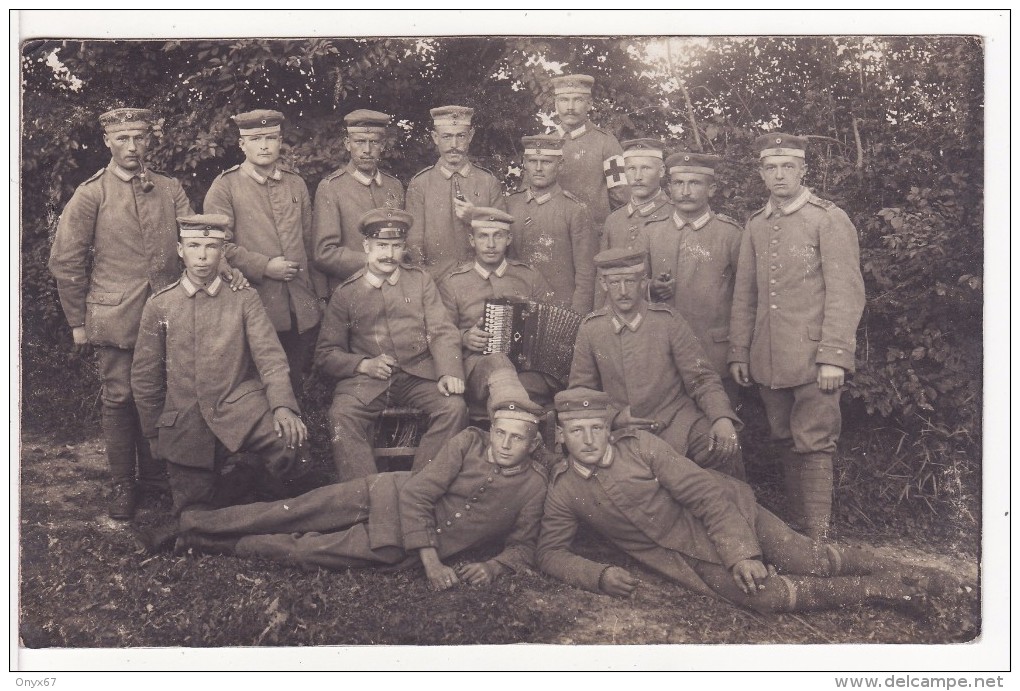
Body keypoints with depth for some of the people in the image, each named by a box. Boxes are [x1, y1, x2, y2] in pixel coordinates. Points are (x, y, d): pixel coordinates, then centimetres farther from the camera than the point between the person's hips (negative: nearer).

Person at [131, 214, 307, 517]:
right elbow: (144, 378, 13)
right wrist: (155, 436, 15)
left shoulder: (244, 299, 5)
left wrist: (283, 406, -23)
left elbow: (270, 358, -6)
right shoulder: (159, 306, 6)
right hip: (186, 425, 1)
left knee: (290, 441, -31)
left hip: (240, 406, -1)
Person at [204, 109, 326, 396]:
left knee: (295, 384, 11)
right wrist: (264, 267, -15)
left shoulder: (296, 184, 12)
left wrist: (320, 294, 13)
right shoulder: (224, 187, -2)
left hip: (302, 310, 4)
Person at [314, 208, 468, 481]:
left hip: (418, 374, 1)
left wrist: (449, 372, -14)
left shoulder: (420, 280, 15)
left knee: (454, 406, -27)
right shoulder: (346, 293, 11)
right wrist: (363, 364, -9)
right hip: (366, 378, -1)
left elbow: (442, 331, 5)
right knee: (341, 416, -30)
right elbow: (325, 353, 10)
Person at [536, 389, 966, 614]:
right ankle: (882, 591, -7)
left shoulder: (640, 445, -13)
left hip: (720, 515, 0)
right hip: (688, 556, 1)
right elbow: (549, 552, -2)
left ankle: (914, 575, 6)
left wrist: (740, 552, -21)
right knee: (769, 596, -20)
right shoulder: (563, 491, -7)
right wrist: (599, 576, -21)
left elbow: (704, 494, -13)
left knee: (811, 559, -12)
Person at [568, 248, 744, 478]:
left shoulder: (668, 322, 0)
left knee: (726, 449, -29)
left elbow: (702, 379, 0)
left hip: (676, 423, -1)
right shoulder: (590, 329, 4)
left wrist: (722, 418, -18)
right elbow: (580, 390, 12)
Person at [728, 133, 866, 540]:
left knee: (813, 445, -4)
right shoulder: (755, 225, 13)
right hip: (768, 362, 6)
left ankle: (816, 540, 4)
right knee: (786, 444, 13)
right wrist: (738, 352, 11)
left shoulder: (829, 220, -4)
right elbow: (744, 294, 15)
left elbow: (845, 293, -10)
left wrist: (834, 357, -16)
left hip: (812, 359, -5)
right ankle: (794, 530, 24)